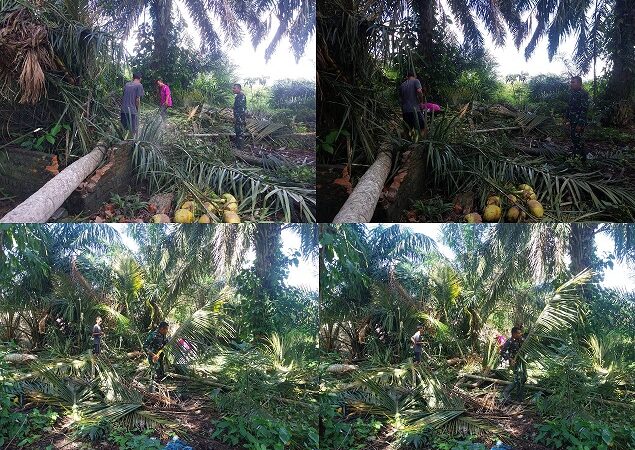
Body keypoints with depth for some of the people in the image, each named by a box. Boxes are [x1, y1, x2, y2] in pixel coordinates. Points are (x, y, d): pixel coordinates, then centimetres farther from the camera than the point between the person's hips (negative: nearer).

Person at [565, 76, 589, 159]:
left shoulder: (583, 94, -14)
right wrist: (568, 120, 16)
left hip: (578, 122, -8)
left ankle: (581, 157, 3)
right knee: (573, 139, 13)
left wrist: (580, 124, -21)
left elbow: (584, 109, -19)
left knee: (577, 140, -6)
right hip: (572, 122, 8)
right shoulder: (572, 94, 12)